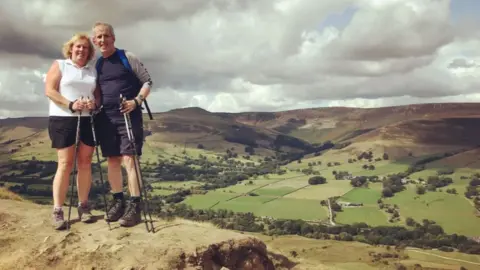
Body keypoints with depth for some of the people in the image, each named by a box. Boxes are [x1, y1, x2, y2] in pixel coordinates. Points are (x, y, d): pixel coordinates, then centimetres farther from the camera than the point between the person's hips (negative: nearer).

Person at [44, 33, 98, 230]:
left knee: (85, 163, 3)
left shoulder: (93, 70, 16)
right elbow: (49, 90, -5)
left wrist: (94, 104, -10)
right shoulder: (59, 65, 5)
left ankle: (83, 206, 11)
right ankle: (57, 211, -5)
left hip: (88, 120, 4)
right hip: (63, 119, -4)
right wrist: (70, 104, -18)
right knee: (65, 164, -9)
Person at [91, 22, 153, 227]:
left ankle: (135, 205, -8)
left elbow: (147, 81, -3)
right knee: (112, 159, 8)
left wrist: (136, 101, -18)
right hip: (106, 117, 6)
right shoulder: (97, 64, 14)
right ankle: (118, 200, 19)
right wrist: (94, 103, 0)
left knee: (129, 158, -10)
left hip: (129, 116, -6)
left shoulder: (127, 57, -2)